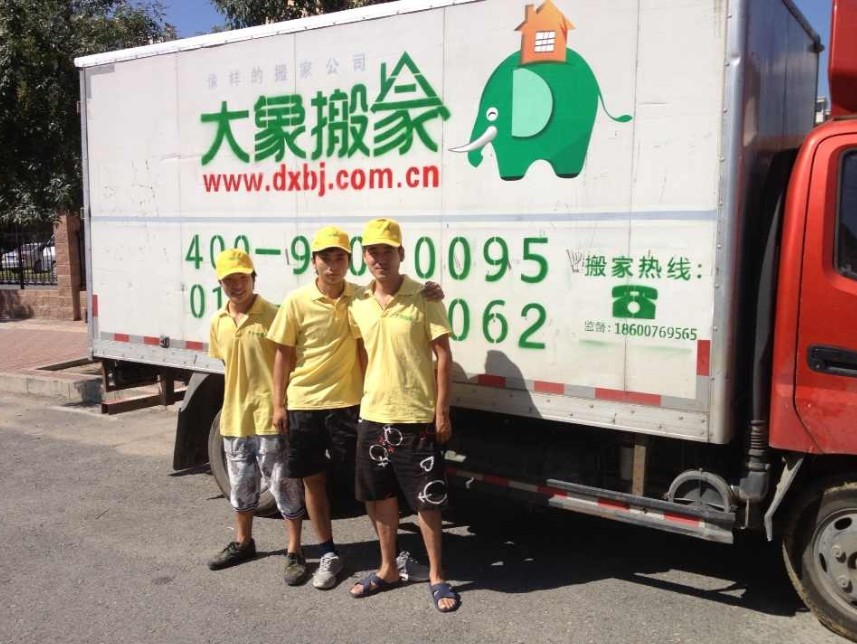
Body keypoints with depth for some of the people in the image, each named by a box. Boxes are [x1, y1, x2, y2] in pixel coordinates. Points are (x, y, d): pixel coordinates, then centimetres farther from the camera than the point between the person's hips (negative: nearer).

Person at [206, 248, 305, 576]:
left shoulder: (273, 315, -12)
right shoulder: (218, 322, 6)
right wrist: (238, 398, 12)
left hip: (270, 416, -6)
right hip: (234, 416, 6)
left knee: (284, 486, 3)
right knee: (240, 486, 20)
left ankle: (295, 550, 16)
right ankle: (243, 542, 38)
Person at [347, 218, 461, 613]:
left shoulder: (423, 298, -9)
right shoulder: (358, 304, 5)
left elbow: (443, 355, -8)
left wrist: (442, 411, -11)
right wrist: (361, 398, 8)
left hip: (416, 417, -5)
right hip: (372, 416, 5)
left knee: (426, 501, 3)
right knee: (379, 497, 15)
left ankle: (436, 577, 19)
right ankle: (388, 570, 32)